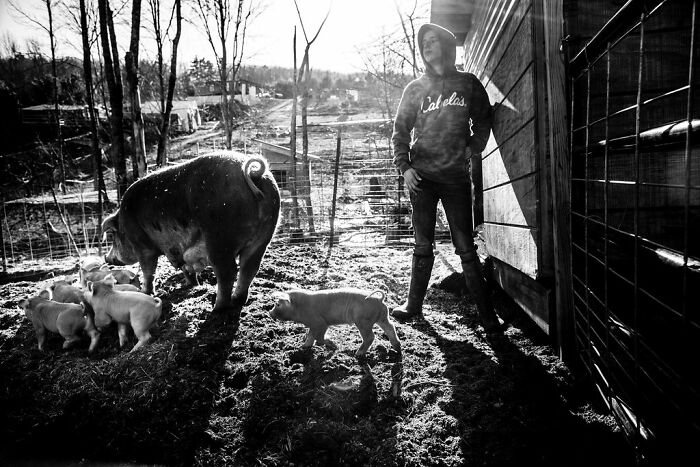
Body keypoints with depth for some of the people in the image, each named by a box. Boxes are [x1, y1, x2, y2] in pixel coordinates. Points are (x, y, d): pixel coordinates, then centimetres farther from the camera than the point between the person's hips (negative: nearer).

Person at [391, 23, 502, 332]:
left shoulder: (468, 84, 10)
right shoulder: (415, 88, 10)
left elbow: (483, 121, 17)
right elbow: (400, 130, 8)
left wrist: (473, 149, 1)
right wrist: (404, 166, -6)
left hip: (456, 176, -1)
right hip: (422, 176, 1)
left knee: (465, 248, -2)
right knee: (422, 245, 7)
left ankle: (486, 313, 6)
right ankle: (414, 304, 18)